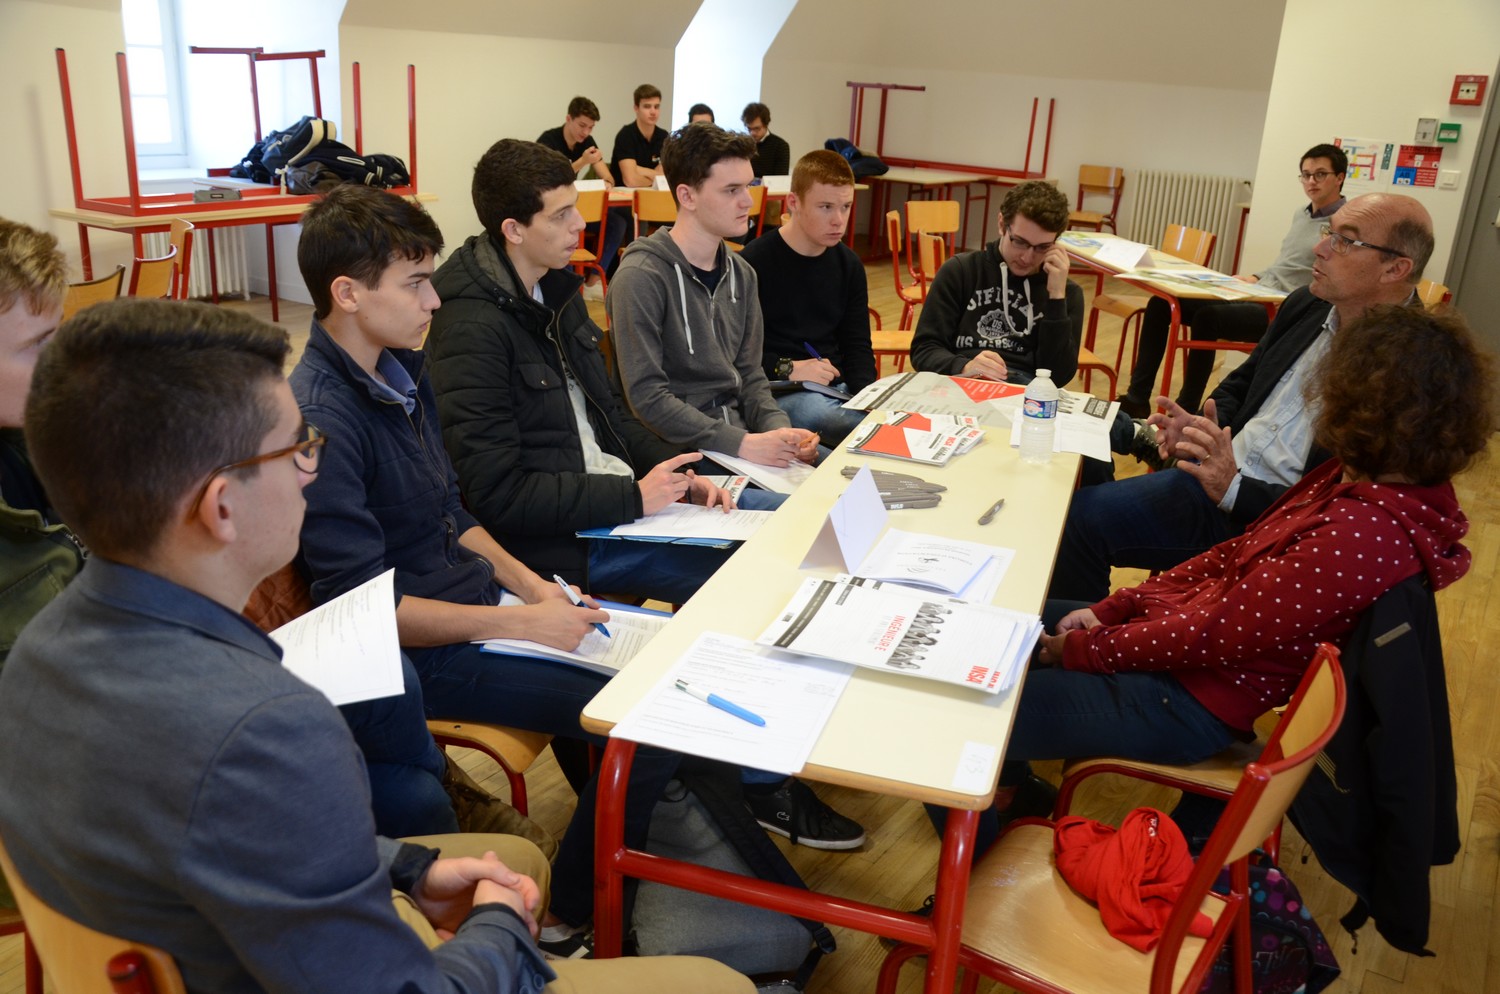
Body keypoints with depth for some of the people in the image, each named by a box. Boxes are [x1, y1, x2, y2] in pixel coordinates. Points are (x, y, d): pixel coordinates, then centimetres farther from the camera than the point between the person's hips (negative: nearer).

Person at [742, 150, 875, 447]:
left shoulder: (849, 265, 10)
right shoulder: (754, 263, -9)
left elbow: (857, 345, 12)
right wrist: (787, 369, -18)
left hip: (838, 387, 5)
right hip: (776, 391, -5)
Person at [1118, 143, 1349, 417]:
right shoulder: (1301, 214, 19)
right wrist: (1256, 277, 12)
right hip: (1255, 296, 9)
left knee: (1207, 317, -32)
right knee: (1161, 303, -4)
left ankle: (1186, 411, -18)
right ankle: (1137, 399, -4)